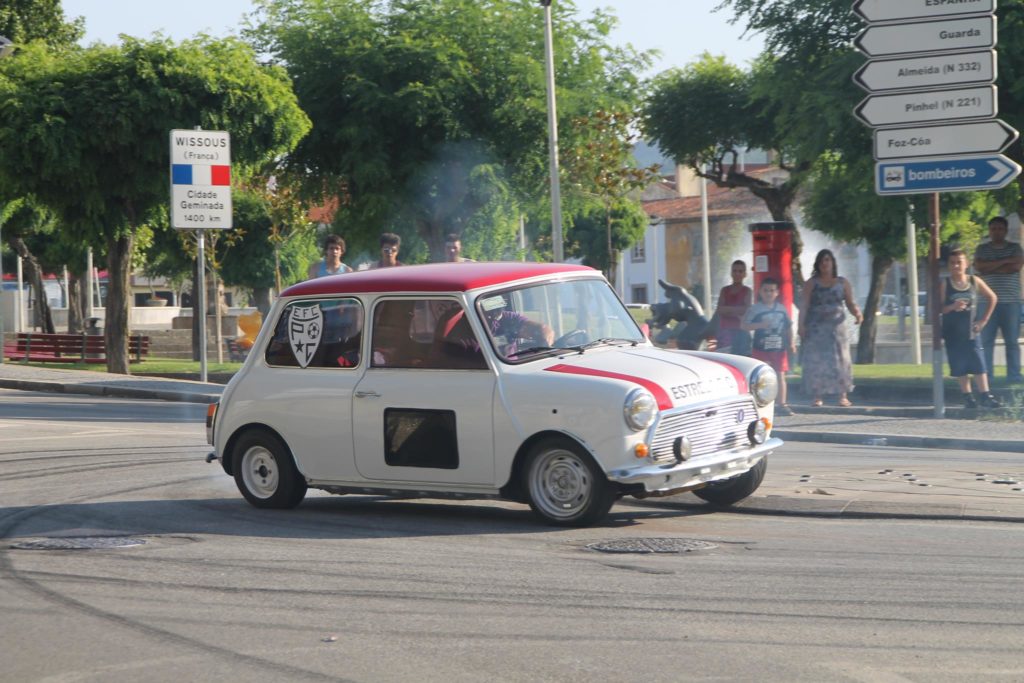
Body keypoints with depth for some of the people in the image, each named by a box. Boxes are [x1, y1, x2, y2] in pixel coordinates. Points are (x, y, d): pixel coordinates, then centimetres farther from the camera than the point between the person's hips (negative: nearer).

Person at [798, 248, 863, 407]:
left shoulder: (843, 283, 11)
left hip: (836, 326, 1)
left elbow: (850, 303, 9)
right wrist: (801, 324, -13)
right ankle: (816, 397, 0)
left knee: (840, 359, -6)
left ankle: (843, 396, -4)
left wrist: (857, 313, -12)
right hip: (816, 327, -1)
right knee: (816, 360, -5)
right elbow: (804, 305, -1)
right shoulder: (811, 284, 7)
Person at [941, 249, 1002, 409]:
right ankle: (968, 397, 8)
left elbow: (993, 298, 11)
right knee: (960, 368, 1)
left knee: (979, 365, -2)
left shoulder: (975, 282, 0)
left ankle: (985, 396, 0)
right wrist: (952, 307, -24)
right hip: (952, 334, -1)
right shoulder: (945, 285, -4)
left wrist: (984, 319, 6)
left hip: (971, 331, 1)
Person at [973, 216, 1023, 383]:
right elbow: (978, 266, -6)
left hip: (1011, 302, 0)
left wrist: (989, 268, -6)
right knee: (986, 340, -3)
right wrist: (1004, 261, -8)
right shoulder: (982, 249, 11)